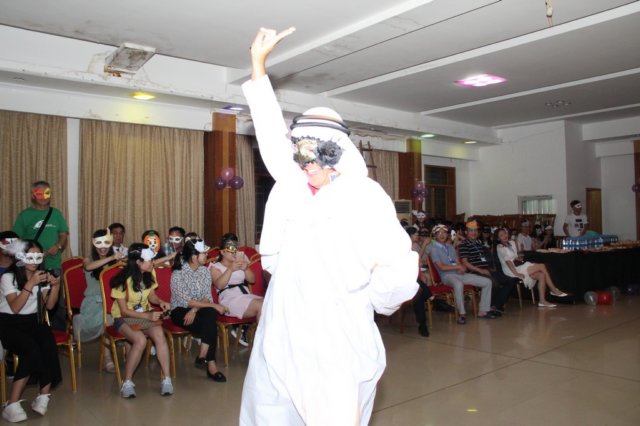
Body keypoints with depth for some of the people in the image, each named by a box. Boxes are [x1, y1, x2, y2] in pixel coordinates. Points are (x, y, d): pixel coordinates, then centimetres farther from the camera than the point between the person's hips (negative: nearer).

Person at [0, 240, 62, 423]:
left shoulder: (42, 276, 7)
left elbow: (49, 305, 1)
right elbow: (15, 308, -18)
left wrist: (55, 285, -14)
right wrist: (30, 283, -25)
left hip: (32, 320, 4)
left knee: (49, 345, -30)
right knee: (31, 349, -33)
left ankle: (44, 396, -21)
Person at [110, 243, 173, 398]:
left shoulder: (149, 275, -3)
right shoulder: (123, 281, -18)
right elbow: (124, 311, -14)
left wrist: (161, 302, -11)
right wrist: (147, 316, -24)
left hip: (146, 314, 4)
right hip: (124, 318, -4)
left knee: (159, 334, -29)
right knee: (140, 340, -34)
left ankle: (166, 379, -24)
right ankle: (127, 383, -15)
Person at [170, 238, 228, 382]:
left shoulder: (205, 271, 3)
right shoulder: (178, 274, -14)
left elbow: (207, 297, -2)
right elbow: (187, 301, -20)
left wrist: (194, 310, -22)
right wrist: (215, 306, -23)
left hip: (198, 309, 4)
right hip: (180, 311, -4)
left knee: (210, 314, -32)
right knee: (210, 325, -29)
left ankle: (202, 356, -26)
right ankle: (210, 363, -20)